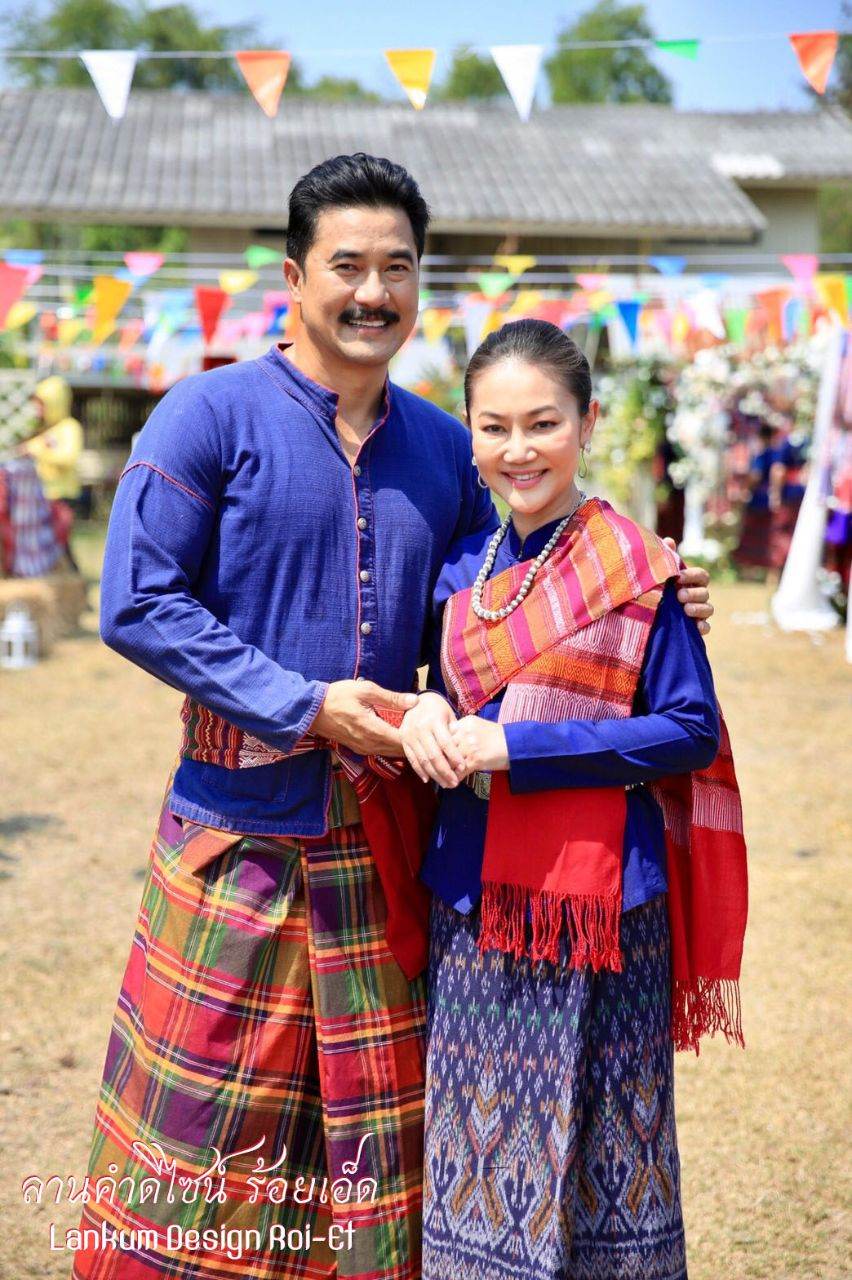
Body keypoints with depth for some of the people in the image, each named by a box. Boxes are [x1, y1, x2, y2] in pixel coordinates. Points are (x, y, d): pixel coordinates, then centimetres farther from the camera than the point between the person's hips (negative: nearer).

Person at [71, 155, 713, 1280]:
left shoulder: (445, 450, 10)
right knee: (200, 1130, 4)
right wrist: (308, 705, -16)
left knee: (375, 1133, 14)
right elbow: (137, 607, -10)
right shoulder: (211, 416, -5)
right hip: (241, 823, -4)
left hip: (386, 837, 4)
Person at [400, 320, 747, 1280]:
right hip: (476, 898, 5)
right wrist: (427, 716, -6)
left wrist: (513, 747, -17)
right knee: (480, 1140, 13)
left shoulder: (634, 567, -8)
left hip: (598, 900, -5)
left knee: (596, 1152, 7)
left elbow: (692, 730, -11)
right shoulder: (462, 570, 8)